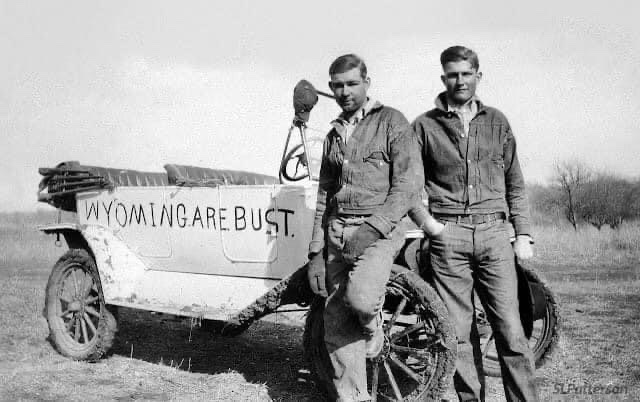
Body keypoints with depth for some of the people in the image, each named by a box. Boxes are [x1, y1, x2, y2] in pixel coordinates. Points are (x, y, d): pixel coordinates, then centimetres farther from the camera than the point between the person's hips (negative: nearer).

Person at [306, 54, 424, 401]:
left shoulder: (392, 122, 0)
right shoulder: (334, 134, 18)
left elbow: (409, 184, -9)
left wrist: (373, 229, -19)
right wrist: (316, 252, 13)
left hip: (381, 227, -6)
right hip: (338, 230, 6)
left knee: (360, 297, -29)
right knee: (337, 324, 2)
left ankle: (374, 329, 5)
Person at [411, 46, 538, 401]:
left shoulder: (497, 122, 14)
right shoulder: (425, 125, 8)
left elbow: (515, 185, 15)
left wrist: (524, 234, 8)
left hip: (494, 235, 1)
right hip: (448, 237, -1)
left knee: (511, 329, -3)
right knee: (460, 330, 2)